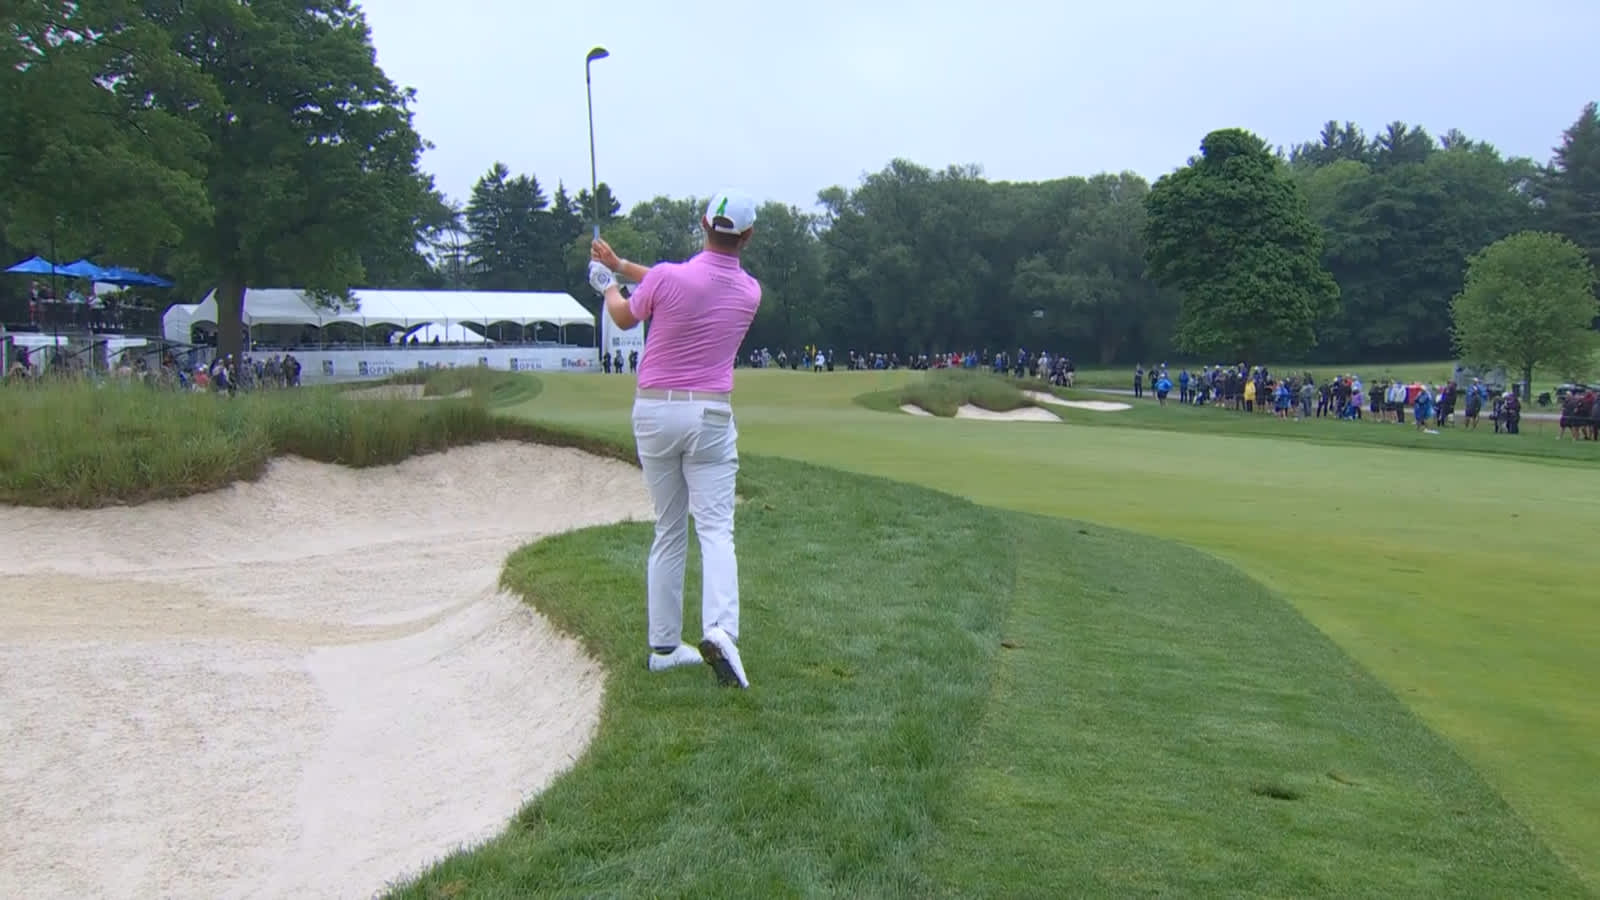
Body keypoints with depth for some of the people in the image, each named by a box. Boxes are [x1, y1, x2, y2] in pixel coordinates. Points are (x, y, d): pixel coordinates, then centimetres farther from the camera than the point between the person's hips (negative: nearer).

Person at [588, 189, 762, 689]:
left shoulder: (668, 276, -11)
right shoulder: (750, 292, 1)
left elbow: (624, 317, 9)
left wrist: (606, 283, 30)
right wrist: (621, 264, 24)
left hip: (654, 410, 0)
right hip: (710, 414, 0)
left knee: (668, 532, 10)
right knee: (715, 529, -4)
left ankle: (664, 646, 13)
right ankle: (720, 630, -27)